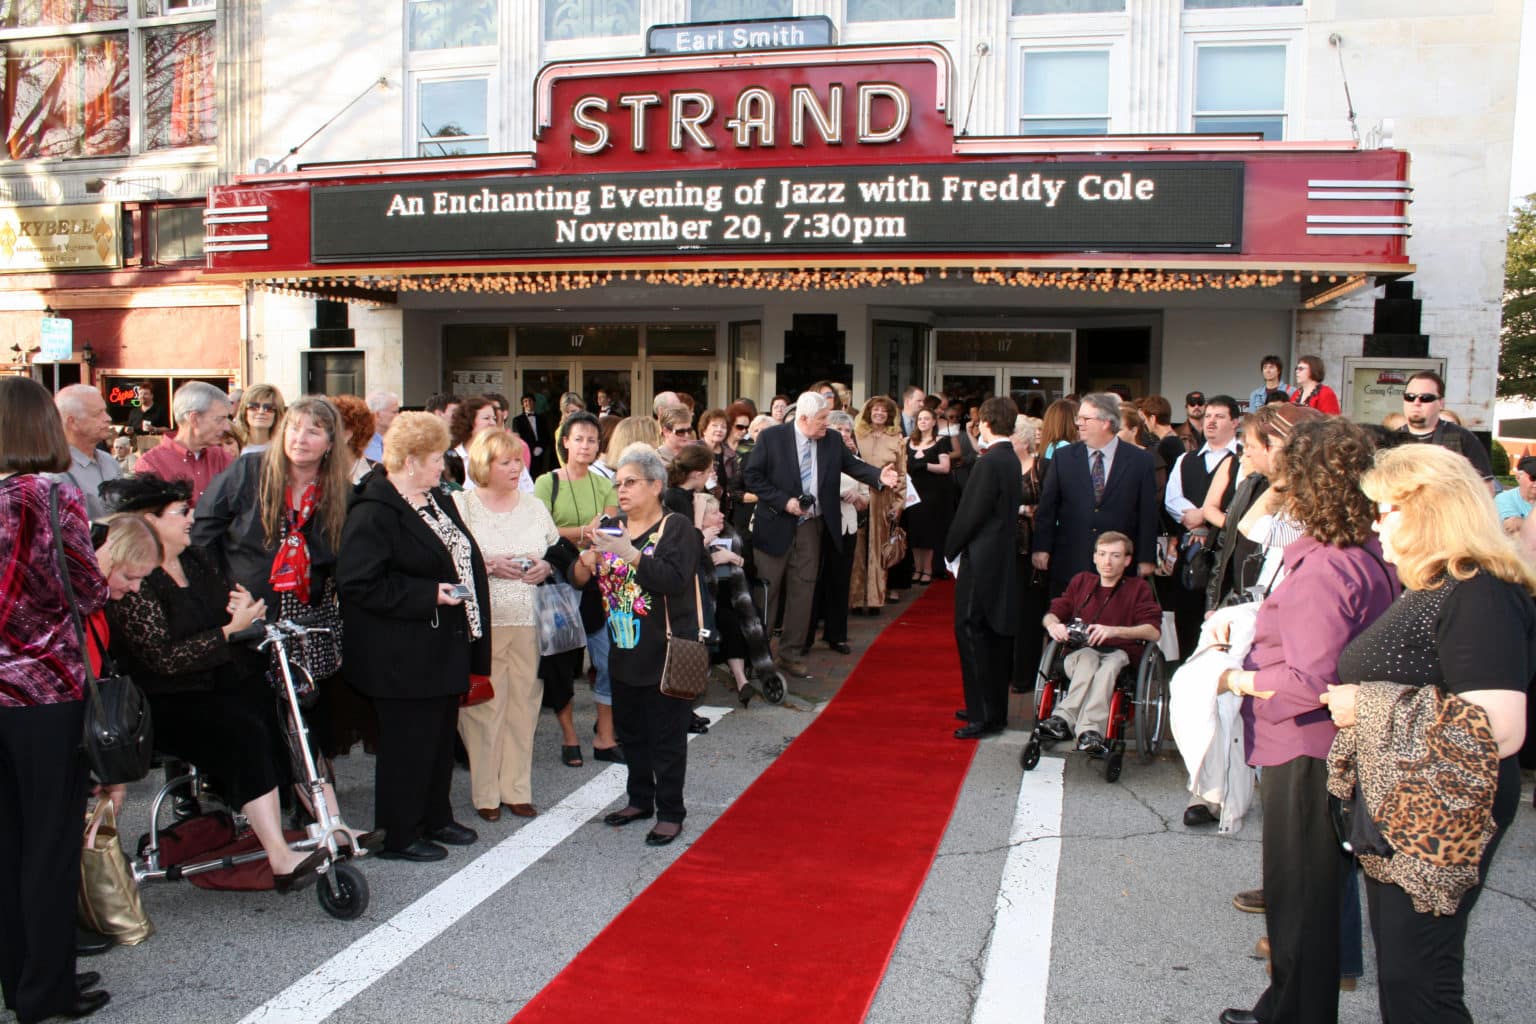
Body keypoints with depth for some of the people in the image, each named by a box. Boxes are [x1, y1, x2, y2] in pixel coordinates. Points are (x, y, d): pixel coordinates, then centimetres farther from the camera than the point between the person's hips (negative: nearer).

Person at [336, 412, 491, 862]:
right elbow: (359, 583, -24)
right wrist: (430, 594, -23)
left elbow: (461, 556, 24)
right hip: (403, 657, -9)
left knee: (441, 735, 18)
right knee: (407, 743, 2)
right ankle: (397, 834, 16)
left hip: (444, 649, 9)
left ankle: (435, 818, 33)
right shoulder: (372, 513, -18)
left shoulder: (436, 500, 12)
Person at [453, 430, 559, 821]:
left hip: (529, 620, 4)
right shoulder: (462, 505, 0)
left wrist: (545, 567, -1)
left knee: (523, 703, 6)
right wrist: (489, 565, -16)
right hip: (483, 620, -4)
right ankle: (485, 793, 12)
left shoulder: (535, 507, 13)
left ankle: (516, 789, 18)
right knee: (484, 705, -1)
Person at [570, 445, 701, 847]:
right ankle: (641, 800, 32)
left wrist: (629, 552, -31)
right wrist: (589, 554, -15)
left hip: (666, 654, -6)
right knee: (630, 731, 16)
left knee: (667, 736, 1)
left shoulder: (677, 528, -8)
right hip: (624, 652, 6)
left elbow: (674, 580, -24)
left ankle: (670, 812, 13)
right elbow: (578, 579, 7)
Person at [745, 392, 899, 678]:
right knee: (766, 590, 5)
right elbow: (752, 477, -10)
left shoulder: (833, 441, 2)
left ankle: (789, 652, 19)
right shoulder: (772, 437, -10)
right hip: (776, 526, -4)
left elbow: (853, 464, 4)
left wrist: (879, 476, -15)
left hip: (812, 527, 4)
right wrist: (784, 502, -17)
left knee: (803, 589, 8)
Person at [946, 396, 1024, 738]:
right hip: (1002, 556, 10)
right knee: (994, 634, 15)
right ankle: (992, 707, 25)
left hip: (981, 559, -10)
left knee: (973, 633, -4)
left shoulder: (990, 462, -18)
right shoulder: (1011, 460, 10)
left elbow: (971, 513, -18)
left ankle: (985, 715, -1)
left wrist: (951, 548, -4)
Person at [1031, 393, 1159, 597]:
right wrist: (1041, 548, -1)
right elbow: (1047, 507, 5)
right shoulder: (1063, 457, 5)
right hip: (1069, 562, 1)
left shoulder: (1140, 460, 1)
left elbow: (1148, 512, 2)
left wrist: (1146, 559, 0)